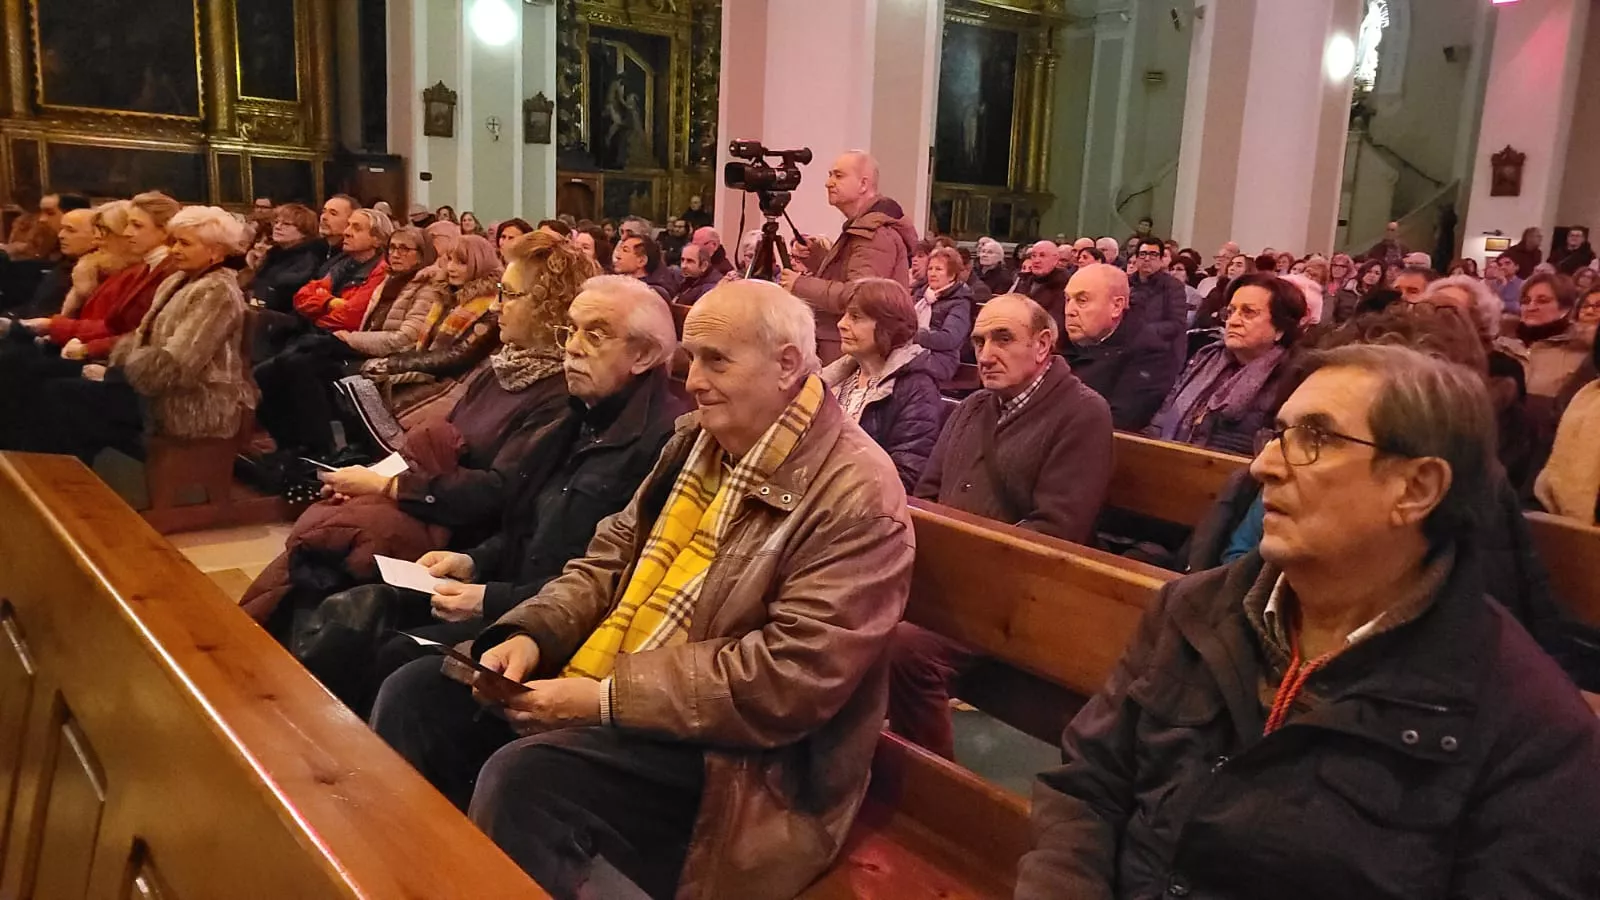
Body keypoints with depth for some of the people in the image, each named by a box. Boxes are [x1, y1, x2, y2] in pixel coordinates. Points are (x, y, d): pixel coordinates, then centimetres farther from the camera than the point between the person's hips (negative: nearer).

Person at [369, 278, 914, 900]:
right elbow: (610, 559, 14)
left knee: (522, 779, -29)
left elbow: (791, 676, -25)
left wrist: (608, 699, -24)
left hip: (723, 749, -8)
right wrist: (532, 634, -5)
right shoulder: (698, 440, 9)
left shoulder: (857, 496, -19)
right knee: (417, 696, 1)